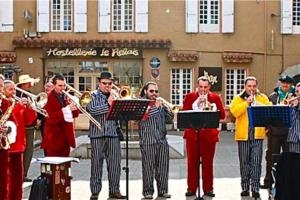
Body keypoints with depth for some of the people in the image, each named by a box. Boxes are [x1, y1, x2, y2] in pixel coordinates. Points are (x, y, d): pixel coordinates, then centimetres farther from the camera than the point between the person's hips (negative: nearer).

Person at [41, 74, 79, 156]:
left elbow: (75, 114, 10)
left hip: (66, 137, 6)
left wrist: (74, 107, -12)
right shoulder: (49, 98, -9)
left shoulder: (66, 97, 11)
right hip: (54, 138, -6)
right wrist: (67, 109, -26)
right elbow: (51, 119, -20)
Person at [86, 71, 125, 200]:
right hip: (97, 133, -3)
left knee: (115, 163, 3)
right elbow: (91, 110, -14)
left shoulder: (115, 96, 15)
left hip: (113, 134, 3)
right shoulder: (93, 96, 4)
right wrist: (108, 104, -16)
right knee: (96, 163, 2)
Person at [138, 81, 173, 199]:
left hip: (162, 141, 5)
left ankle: (163, 190, 13)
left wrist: (166, 107, -5)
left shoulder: (161, 103, 19)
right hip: (148, 141, -5)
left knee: (163, 167, 5)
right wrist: (156, 106, -14)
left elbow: (169, 118, 12)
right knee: (148, 167, -2)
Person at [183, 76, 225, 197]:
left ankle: (208, 188, 13)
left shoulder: (215, 98, 8)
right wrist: (196, 104, -12)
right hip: (192, 134, 0)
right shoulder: (189, 97, 8)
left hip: (209, 134, 0)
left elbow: (222, 115, 0)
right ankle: (191, 188, 11)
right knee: (192, 162, 2)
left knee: (208, 163, 3)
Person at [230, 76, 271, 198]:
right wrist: (246, 102, -15)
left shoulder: (263, 98, 11)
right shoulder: (238, 98, 7)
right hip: (243, 135, 0)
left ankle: (255, 188, 2)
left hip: (258, 135, 0)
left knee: (256, 163, -3)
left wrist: (258, 104, -16)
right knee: (244, 163, 6)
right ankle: (245, 187, 15)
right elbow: (234, 111, -10)